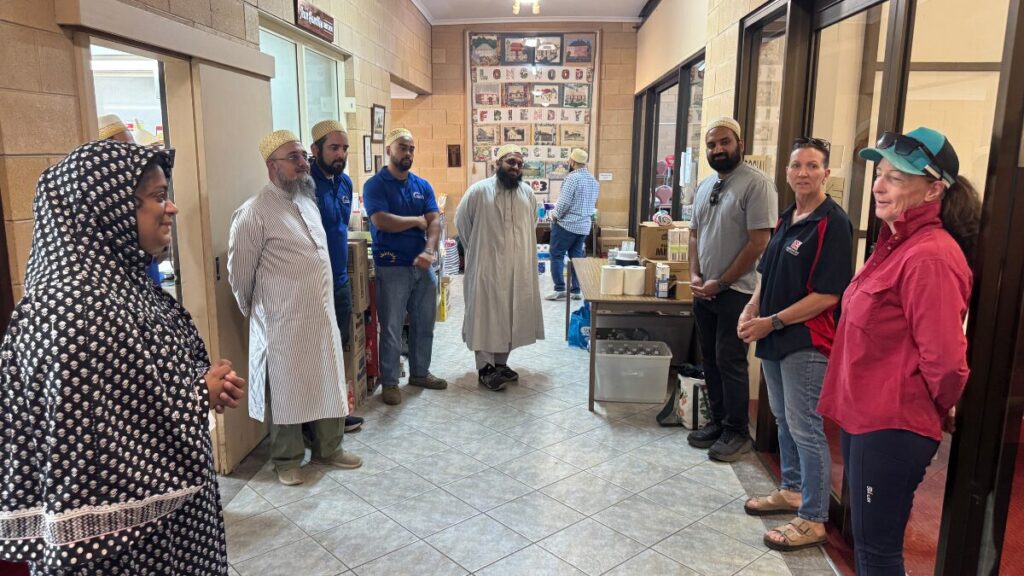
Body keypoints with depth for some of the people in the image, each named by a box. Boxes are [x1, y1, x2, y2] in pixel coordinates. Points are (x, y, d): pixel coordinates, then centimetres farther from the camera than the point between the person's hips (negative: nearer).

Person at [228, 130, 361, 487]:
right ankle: (287, 459, 26)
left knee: (328, 383, 15)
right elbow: (239, 272, -7)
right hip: (283, 323, -7)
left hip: (322, 316, 7)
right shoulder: (255, 213, -15)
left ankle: (328, 448, 33)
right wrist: (253, 311, 5)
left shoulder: (309, 201, 10)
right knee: (286, 390, 8)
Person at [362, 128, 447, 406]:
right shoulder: (375, 185, -6)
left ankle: (420, 372, 30)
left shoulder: (423, 185, 10)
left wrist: (429, 251, -19)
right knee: (391, 328, 1)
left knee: (424, 323, 14)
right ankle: (389, 382, 14)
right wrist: (417, 221, -8)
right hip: (392, 267, -5)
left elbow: (435, 221, 0)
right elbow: (381, 221, -21)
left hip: (423, 266, 6)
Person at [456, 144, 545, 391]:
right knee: (485, 316, 1)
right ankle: (485, 368, 11)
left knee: (510, 316, 11)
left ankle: (501, 363, 25)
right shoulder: (479, 191, -9)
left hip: (518, 268, 5)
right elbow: (461, 222, 0)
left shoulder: (527, 192, 4)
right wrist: (477, 249, 4)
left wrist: (520, 248, 15)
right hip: (487, 267, -5)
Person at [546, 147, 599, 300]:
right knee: (577, 257, 11)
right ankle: (577, 290, 10)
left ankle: (560, 289, -1)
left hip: (566, 224, -7)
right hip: (584, 225, 8)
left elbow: (564, 202, -19)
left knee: (556, 256, 2)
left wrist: (555, 216, -5)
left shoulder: (573, 177, -15)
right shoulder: (593, 180, 11)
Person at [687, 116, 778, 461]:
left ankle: (737, 432, 14)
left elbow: (758, 242, -16)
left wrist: (721, 282, -14)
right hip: (704, 290, 7)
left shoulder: (756, 184, -12)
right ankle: (718, 422, 27)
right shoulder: (705, 186, 12)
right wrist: (695, 275, 1)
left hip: (735, 291, -7)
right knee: (710, 360, 13)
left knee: (730, 362, -1)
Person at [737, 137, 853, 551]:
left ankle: (813, 520, 12)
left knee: (806, 429, -1)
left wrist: (773, 322, -18)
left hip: (806, 342, -9)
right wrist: (751, 310, 1)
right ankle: (792, 491, 36)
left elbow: (828, 294, -20)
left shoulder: (832, 223, -15)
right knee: (784, 420, 19)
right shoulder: (786, 219, 11)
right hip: (775, 338, 9)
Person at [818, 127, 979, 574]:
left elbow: (944, 358, -23)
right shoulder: (895, 244, 9)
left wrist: (940, 410, -5)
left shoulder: (930, 257, -22)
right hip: (864, 415, 9)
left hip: (893, 428, -9)